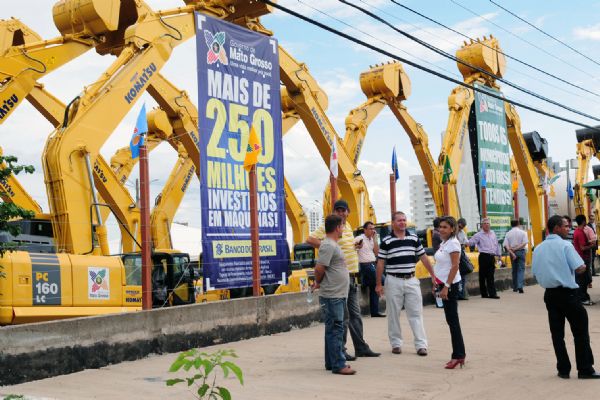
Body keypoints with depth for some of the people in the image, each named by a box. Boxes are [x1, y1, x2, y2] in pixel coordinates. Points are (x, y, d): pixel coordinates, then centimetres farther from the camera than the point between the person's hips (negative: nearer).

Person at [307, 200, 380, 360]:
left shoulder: (348, 226, 15)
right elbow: (310, 239, -22)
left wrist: (356, 246, 11)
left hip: (351, 275, 9)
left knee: (355, 314, 15)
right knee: (343, 315, -3)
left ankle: (361, 348, 25)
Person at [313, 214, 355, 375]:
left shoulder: (332, 245, 17)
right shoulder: (328, 246, -16)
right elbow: (319, 268, -20)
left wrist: (318, 283, 14)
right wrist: (318, 282, -3)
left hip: (338, 295, 10)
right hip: (332, 295, -10)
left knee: (334, 329, 15)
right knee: (335, 329, -6)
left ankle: (331, 362, 22)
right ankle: (338, 365, -3)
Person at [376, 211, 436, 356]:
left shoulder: (414, 239, 6)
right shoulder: (386, 241, -2)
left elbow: (424, 258, 11)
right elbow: (380, 263, 0)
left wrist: (433, 275, 9)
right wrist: (378, 284, -2)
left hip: (411, 280, 2)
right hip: (393, 280, -2)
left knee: (416, 313, 0)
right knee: (393, 314, 5)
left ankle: (421, 344, 2)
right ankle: (396, 343, 16)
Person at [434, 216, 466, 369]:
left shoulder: (453, 243, -13)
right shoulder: (443, 243, 13)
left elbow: (455, 266, -18)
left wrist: (446, 287, -22)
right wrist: (439, 285, 17)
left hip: (450, 285, -9)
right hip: (443, 283, 9)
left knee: (452, 320, -5)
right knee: (451, 320, 11)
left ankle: (458, 355, 0)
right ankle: (459, 355, 16)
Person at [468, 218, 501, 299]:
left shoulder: (493, 233, 15)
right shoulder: (478, 235, -1)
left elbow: (496, 245, 21)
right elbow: (470, 242, -6)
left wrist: (498, 254, 21)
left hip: (492, 257, 5)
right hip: (484, 256, -4)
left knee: (490, 276, 3)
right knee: (483, 276, 1)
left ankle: (492, 293, 2)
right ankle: (484, 293, 8)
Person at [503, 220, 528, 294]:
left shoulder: (508, 233, 2)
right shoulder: (522, 232, -2)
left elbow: (505, 245, -7)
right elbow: (524, 243, -12)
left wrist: (512, 252, -12)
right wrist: (516, 248, -11)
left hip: (512, 252, 2)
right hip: (521, 251, -2)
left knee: (514, 269, 14)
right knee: (521, 269, -2)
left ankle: (515, 287, 18)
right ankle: (520, 286, -18)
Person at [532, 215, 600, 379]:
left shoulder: (538, 248, 6)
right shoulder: (565, 245, -11)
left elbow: (535, 273, 8)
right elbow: (580, 268, -17)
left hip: (550, 294, 6)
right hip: (567, 293, -5)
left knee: (557, 333, 9)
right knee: (580, 331, 5)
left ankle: (563, 369, 13)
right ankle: (585, 369, 7)